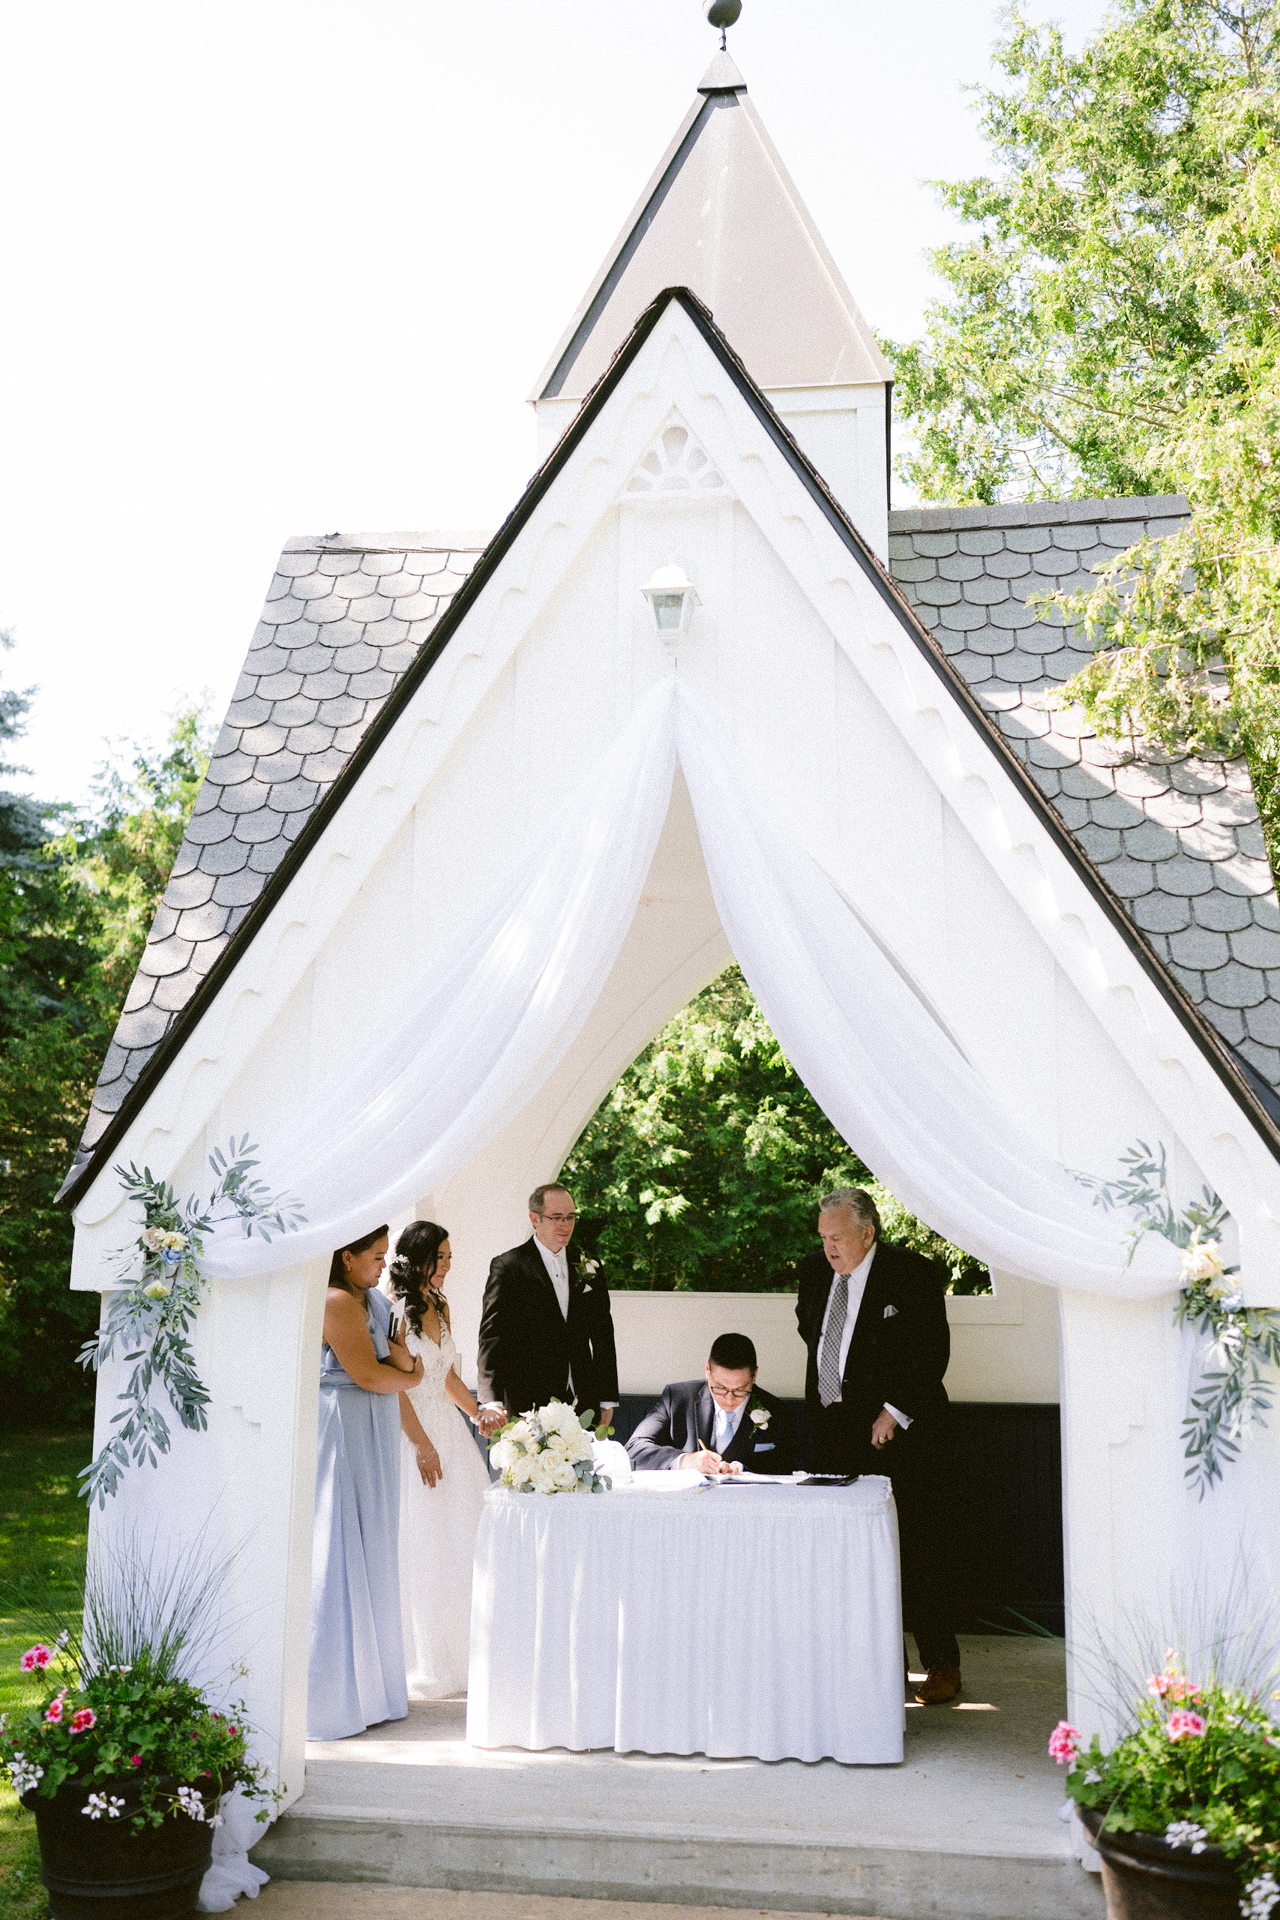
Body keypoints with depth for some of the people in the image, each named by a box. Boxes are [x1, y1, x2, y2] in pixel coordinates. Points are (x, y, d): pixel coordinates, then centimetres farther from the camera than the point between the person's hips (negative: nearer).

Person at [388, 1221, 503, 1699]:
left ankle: (460, 1656, 19)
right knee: (419, 1548, -2)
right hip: (411, 1433, -8)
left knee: (461, 1541, 8)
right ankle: (423, 1665, 8)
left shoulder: (440, 1306, 12)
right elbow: (395, 1385, -16)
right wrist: (422, 1445, -15)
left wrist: (477, 1412, 11)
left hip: (447, 1430, 8)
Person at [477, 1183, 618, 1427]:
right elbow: (492, 1334, -8)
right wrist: (492, 1402, -18)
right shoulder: (508, 1267, -1)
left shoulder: (588, 1268, 13)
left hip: (583, 1403, 4)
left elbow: (602, 1336, 15)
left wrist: (607, 1400, 11)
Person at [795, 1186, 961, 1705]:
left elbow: (933, 1352, -11)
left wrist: (895, 1411, -15)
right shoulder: (814, 1270, 8)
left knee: (919, 1547, -1)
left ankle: (942, 1665, 10)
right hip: (834, 1429, 5)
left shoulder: (914, 1273, -10)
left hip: (899, 1431, -5)